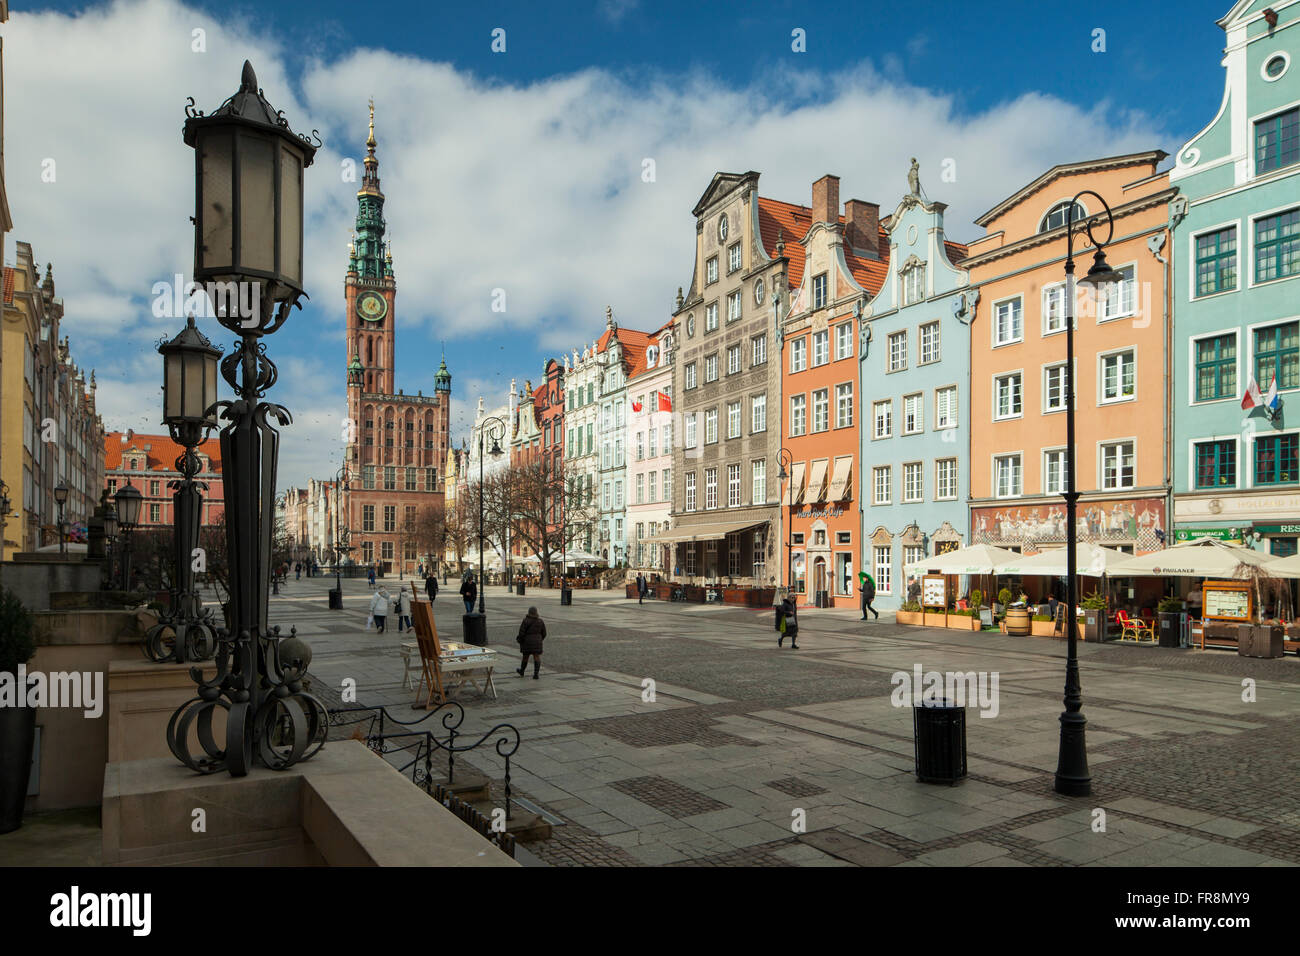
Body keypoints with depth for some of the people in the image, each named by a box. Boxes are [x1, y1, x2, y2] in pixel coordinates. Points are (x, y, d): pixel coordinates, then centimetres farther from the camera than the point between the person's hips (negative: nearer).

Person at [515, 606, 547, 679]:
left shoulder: (526, 621, -12)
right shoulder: (540, 621, 0)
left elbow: (521, 633, -13)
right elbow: (544, 633, 6)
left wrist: (519, 640, 4)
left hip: (527, 642, -2)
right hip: (537, 642, 2)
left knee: (525, 657, 14)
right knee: (537, 657, 1)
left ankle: (521, 671, 34)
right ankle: (536, 674, -10)